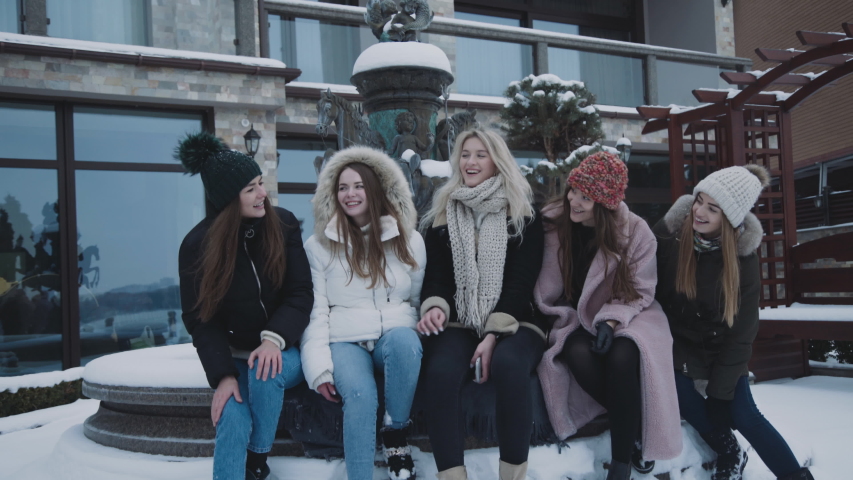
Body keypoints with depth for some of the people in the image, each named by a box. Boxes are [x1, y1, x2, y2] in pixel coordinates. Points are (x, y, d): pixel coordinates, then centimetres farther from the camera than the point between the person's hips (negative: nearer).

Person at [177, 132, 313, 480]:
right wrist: (223, 374, -20)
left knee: (265, 371, -32)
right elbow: (199, 318, -8)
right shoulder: (197, 245, -10)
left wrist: (275, 339, -28)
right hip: (233, 355, 0)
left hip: (283, 348, 0)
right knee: (232, 423, -25)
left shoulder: (283, 224, -8)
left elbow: (301, 292, -10)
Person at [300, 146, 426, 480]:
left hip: (396, 337, 2)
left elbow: (420, 299, 14)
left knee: (404, 340, -36)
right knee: (360, 394, -33)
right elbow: (314, 310, 1)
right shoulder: (319, 245, 5)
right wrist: (319, 367, -10)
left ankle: (396, 433, -14)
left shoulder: (409, 240, 9)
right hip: (345, 340, -1)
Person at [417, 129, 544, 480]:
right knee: (440, 373, -32)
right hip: (460, 323, 2)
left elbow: (521, 281, -2)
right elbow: (436, 276, 10)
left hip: (513, 323, -1)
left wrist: (494, 334, -16)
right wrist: (435, 307, -15)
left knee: (508, 365, -36)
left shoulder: (522, 215, 6)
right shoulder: (442, 215, 14)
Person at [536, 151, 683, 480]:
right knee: (578, 355, -33)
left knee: (623, 356, -35)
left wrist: (611, 320, -24)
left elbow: (640, 291, -7)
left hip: (626, 315, -1)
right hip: (576, 318, 2)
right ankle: (635, 427, -11)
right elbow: (547, 285, 0)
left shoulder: (636, 231, -12)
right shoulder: (554, 224, -8)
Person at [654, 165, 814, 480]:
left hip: (720, 346, 0)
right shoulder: (669, 233, -18)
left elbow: (741, 332, -13)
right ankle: (729, 454, 3)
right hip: (676, 340, 1)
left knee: (741, 412, -12)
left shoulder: (743, 259, -18)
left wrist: (718, 391, -15)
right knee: (680, 392, -22)